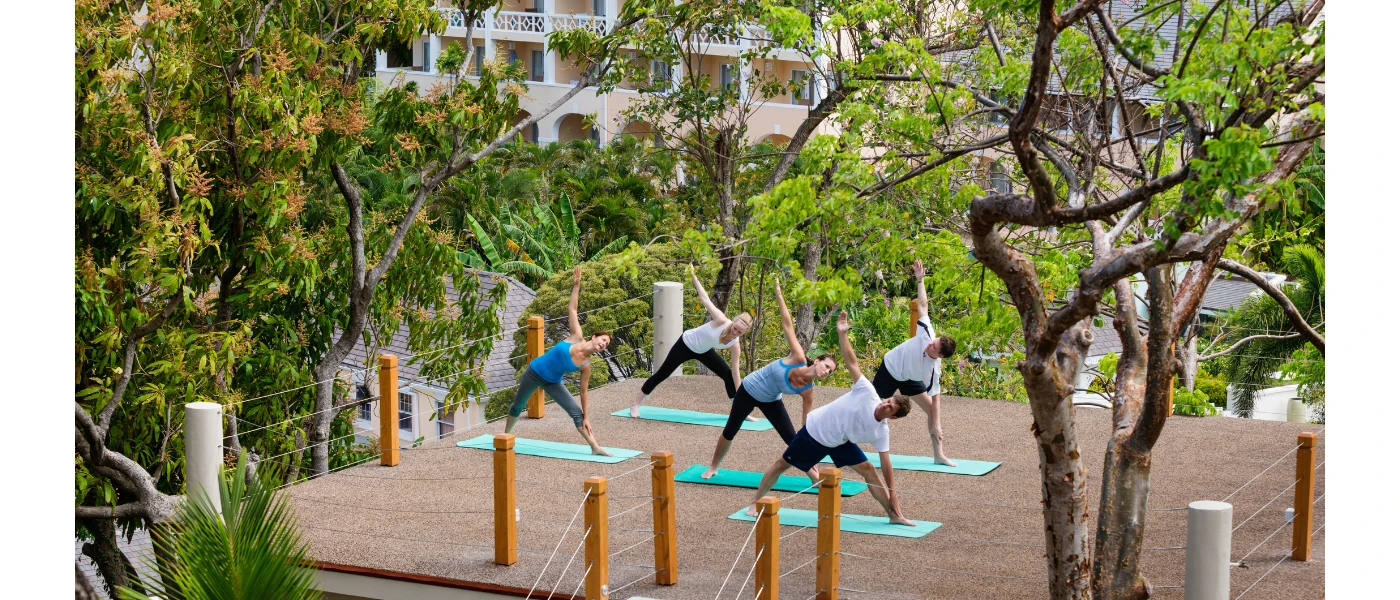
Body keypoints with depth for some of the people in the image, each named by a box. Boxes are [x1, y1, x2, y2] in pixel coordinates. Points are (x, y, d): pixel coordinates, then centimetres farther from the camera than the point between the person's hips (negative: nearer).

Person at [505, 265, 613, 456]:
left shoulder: (585, 366, -16)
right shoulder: (577, 337, -21)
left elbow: (583, 392, -8)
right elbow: (572, 309, -17)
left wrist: (586, 419, -9)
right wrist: (576, 285, -25)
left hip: (552, 383, 1)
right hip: (534, 372, -1)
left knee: (577, 412, -14)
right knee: (518, 406, 18)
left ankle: (595, 447, -14)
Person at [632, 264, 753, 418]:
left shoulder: (734, 344, -20)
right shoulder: (721, 321, -35)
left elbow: (735, 371, -13)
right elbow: (705, 299, -30)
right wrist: (694, 277, -32)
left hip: (704, 351, 5)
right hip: (686, 344, -5)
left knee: (728, 375, -2)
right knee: (661, 375, 0)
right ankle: (636, 404, 15)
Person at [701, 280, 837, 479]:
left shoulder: (806, 391, -20)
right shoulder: (798, 358, -32)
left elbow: (807, 423, -11)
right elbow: (787, 324, -33)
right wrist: (779, 294, -35)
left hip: (771, 400, 3)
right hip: (749, 390, -3)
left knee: (793, 439, -7)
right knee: (729, 431, 11)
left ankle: (813, 475, 5)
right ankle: (713, 467, 33)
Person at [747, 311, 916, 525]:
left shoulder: (881, 432, -15)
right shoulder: (868, 393, -26)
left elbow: (886, 464, -9)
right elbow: (851, 362, -26)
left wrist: (892, 496, -11)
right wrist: (842, 334, -32)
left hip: (839, 443, 3)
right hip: (814, 431, -3)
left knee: (868, 470, -6)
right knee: (782, 465, 4)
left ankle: (894, 515, 1)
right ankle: (755, 503, 20)